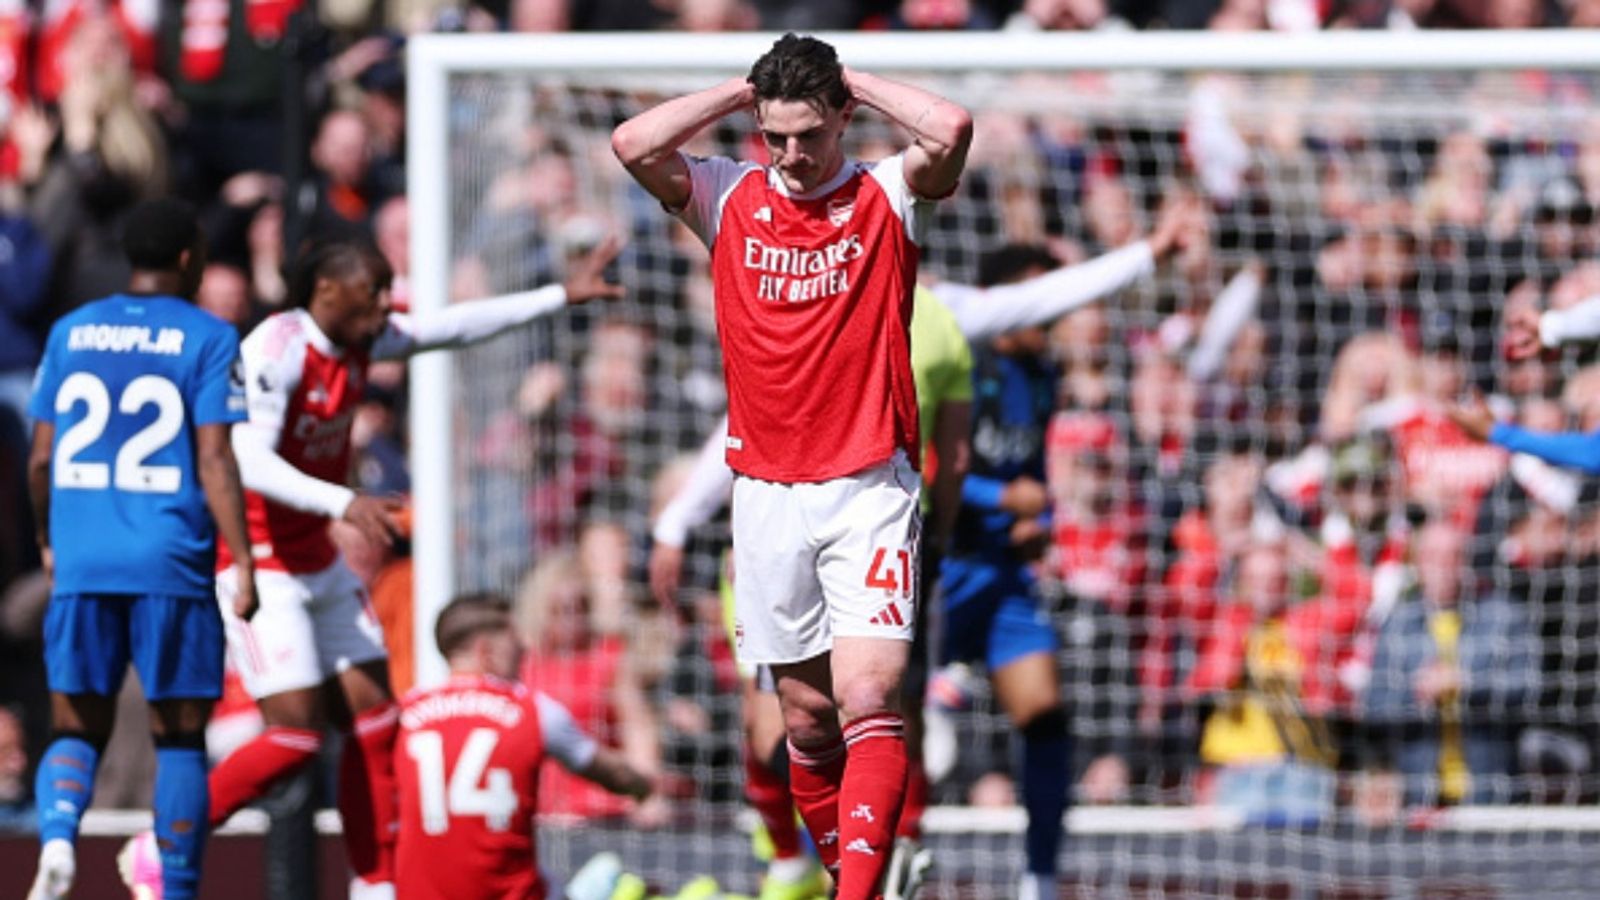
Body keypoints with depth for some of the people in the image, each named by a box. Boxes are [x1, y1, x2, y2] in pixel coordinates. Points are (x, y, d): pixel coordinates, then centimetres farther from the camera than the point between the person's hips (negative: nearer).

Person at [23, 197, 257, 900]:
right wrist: (242, 563, -9)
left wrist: (48, 540, 25)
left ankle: (57, 837, -21)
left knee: (78, 731, 8)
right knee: (180, 737, 7)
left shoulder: (71, 334, 10)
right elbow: (214, 460, -10)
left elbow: (42, 457, 10)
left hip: (81, 566, 3)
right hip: (173, 569, -3)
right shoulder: (208, 340, -2)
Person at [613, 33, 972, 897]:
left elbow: (950, 131, -19)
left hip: (869, 491, -3)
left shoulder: (887, 199, 1)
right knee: (807, 715, 8)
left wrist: (856, 82, -5)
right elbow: (633, 144, -9)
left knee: (867, 698, -16)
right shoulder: (729, 199, 5)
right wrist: (738, 95, -2)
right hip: (766, 493, 3)